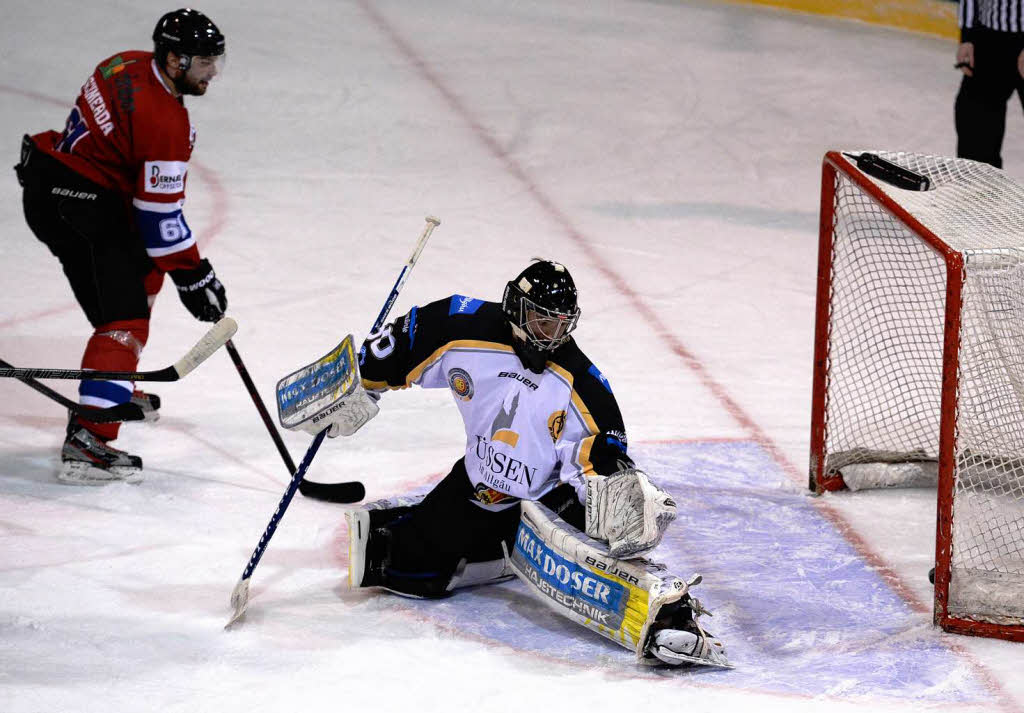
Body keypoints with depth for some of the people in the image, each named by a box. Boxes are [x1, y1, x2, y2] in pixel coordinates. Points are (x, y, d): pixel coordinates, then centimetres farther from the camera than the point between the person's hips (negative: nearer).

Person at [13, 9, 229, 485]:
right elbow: (159, 217, -20)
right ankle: (86, 441, -24)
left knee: (144, 269, 29)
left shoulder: (130, 66, 5)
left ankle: (115, 389, 42)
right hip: (74, 206, -10)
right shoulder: (165, 122, -22)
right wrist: (195, 277, -11)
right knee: (124, 317, -13)